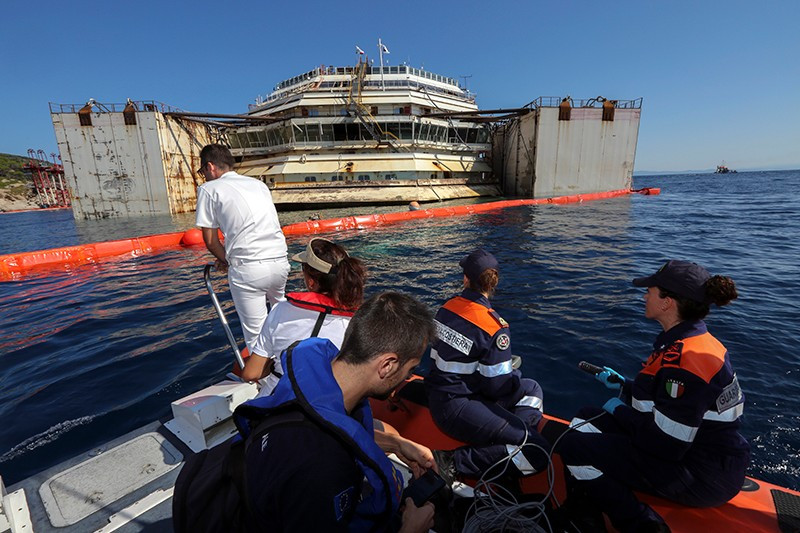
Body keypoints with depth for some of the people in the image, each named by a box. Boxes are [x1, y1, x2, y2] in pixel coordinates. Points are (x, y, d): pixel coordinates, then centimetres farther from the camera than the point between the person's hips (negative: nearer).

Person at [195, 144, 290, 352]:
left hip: (248, 270, -6)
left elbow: (211, 241, 3)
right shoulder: (258, 183, 20)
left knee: (255, 334, 4)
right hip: (280, 261, 6)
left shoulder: (209, 189, 4)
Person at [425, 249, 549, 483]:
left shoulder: (448, 307, 0)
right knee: (538, 453, -9)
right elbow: (497, 385, -16)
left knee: (532, 389, 18)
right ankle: (456, 462, -9)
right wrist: (517, 375, 8)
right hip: (457, 407, -8)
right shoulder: (494, 326, -21)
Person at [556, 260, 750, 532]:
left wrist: (621, 411, -11)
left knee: (574, 447, -15)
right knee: (587, 418, 10)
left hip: (701, 479, -10)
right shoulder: (690, 340, 3)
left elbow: (665, 445, -27)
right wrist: (623, 385, 18)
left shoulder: (683, 358, -30)